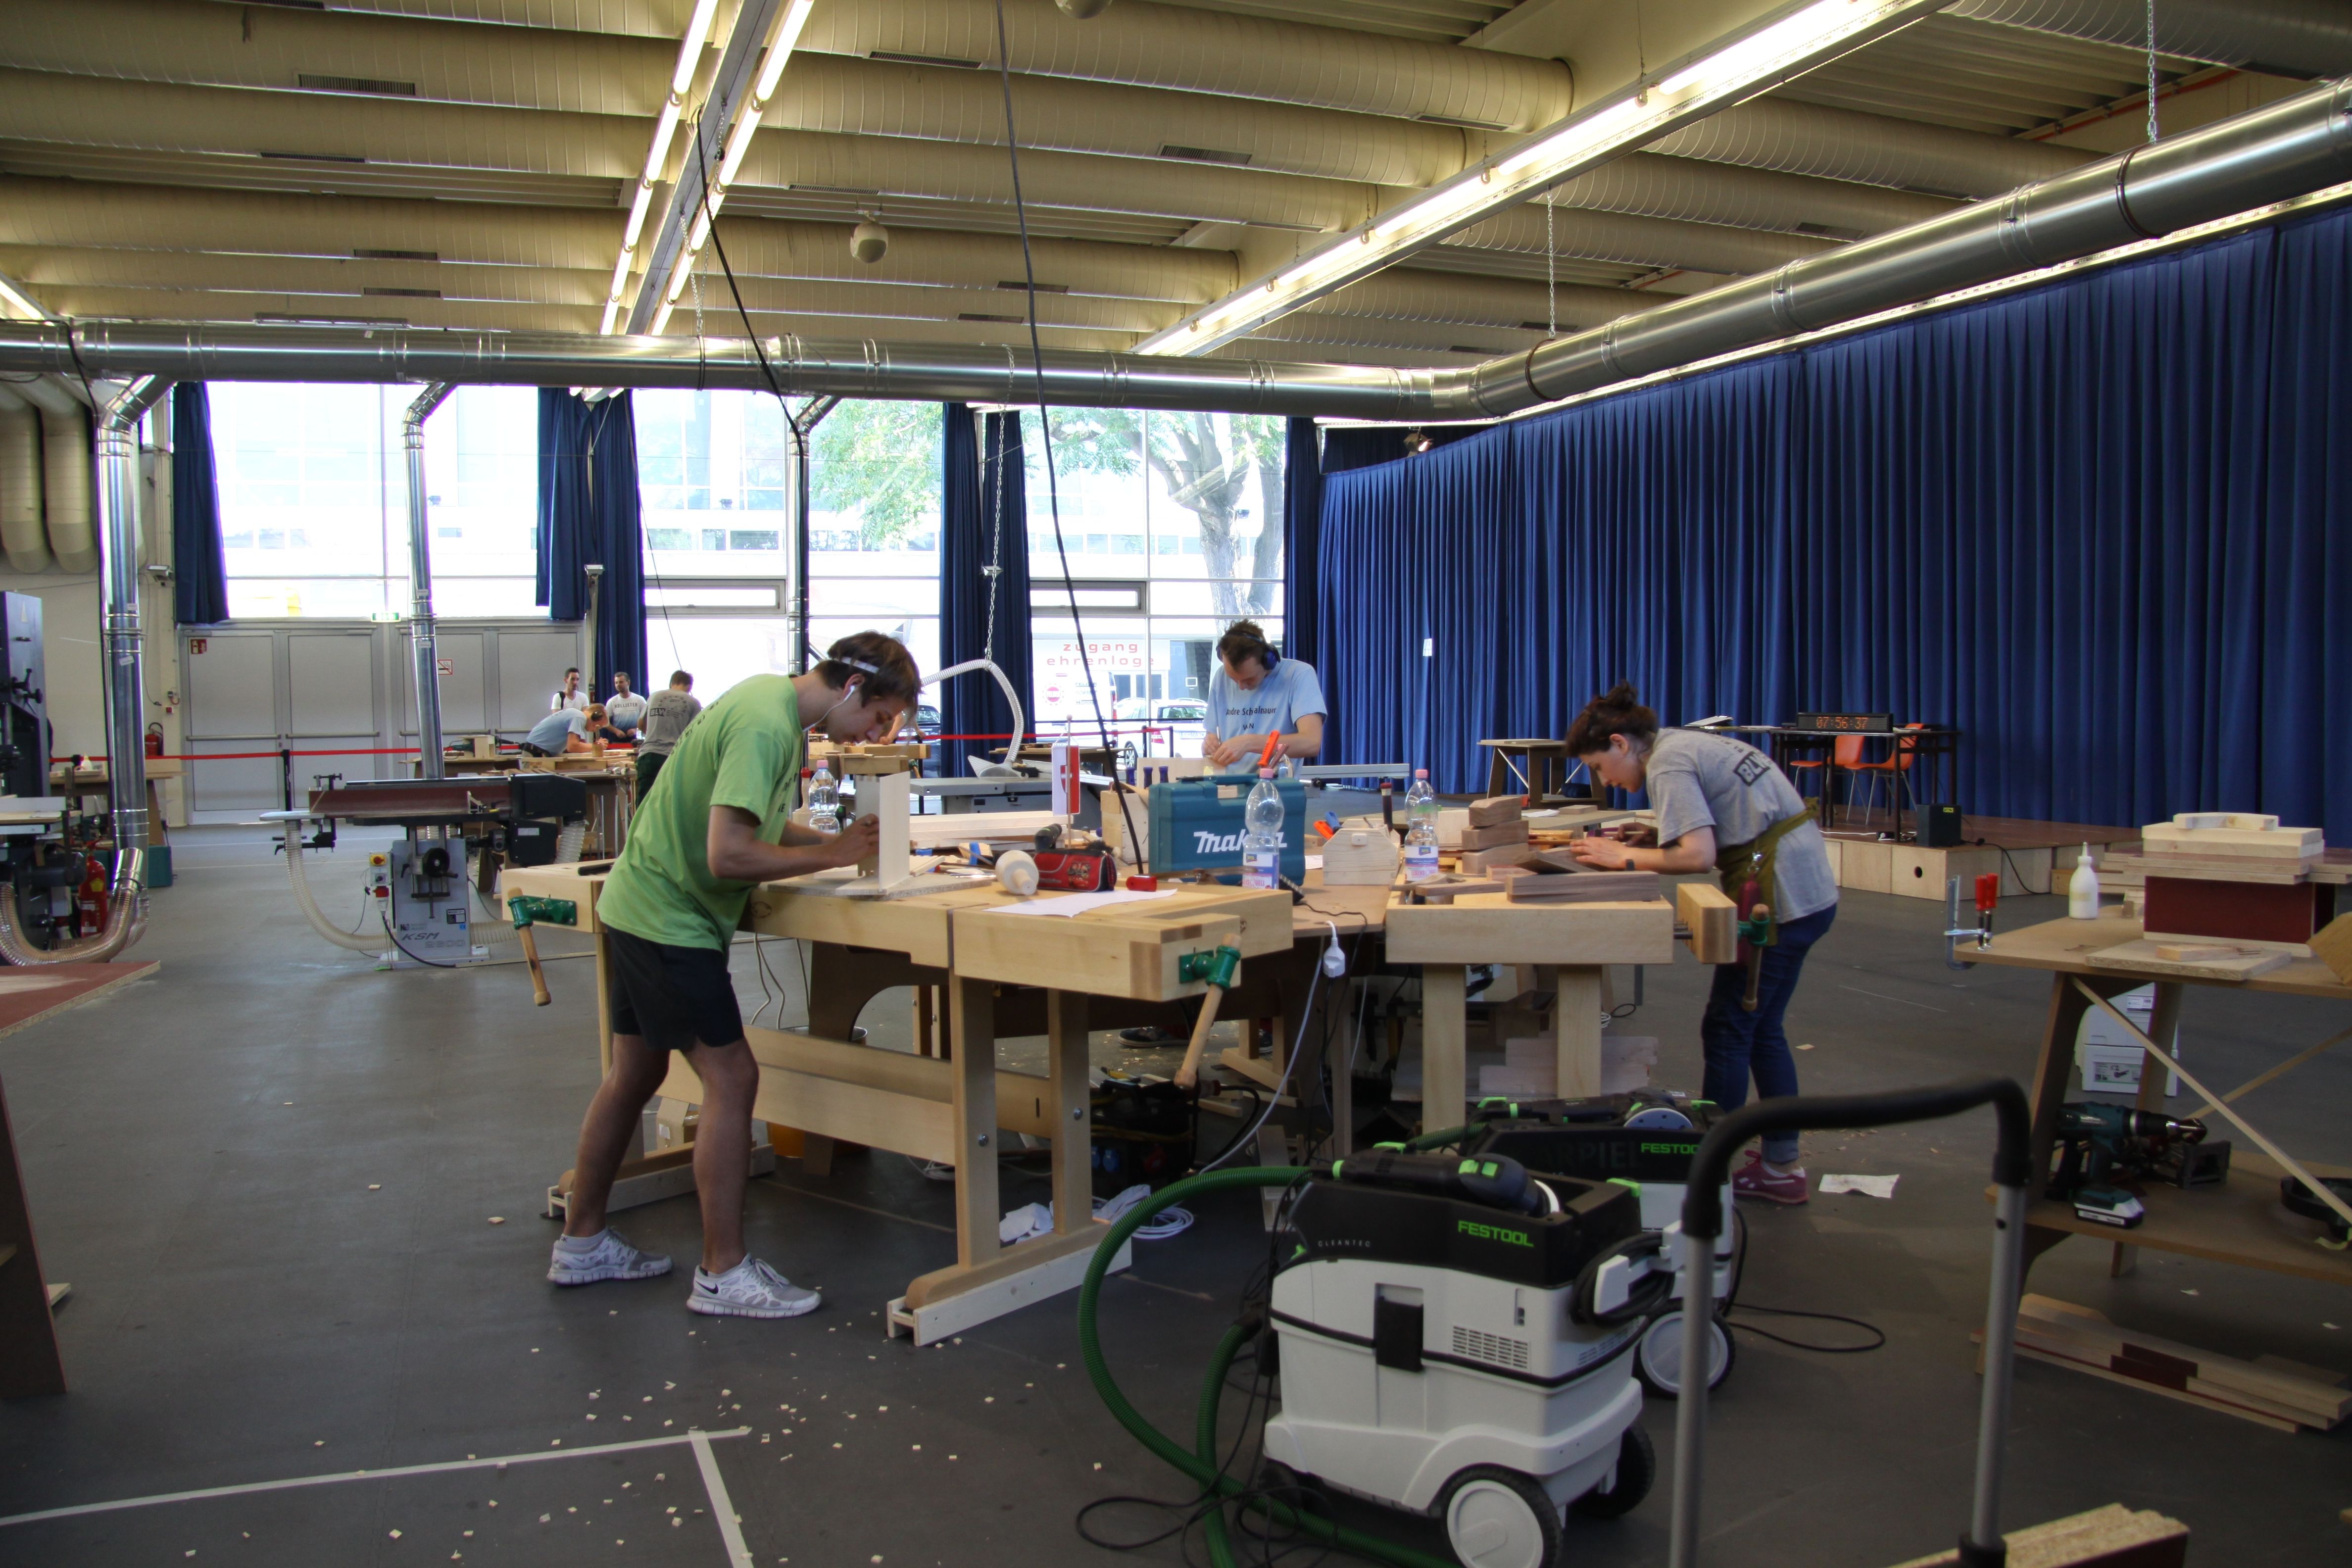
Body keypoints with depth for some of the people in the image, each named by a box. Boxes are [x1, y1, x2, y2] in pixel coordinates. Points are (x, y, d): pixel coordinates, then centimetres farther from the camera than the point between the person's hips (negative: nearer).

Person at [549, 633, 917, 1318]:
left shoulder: (776, 698, 7)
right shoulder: (766, 726, -24)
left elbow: (754, 823, 14)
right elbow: (729, 854, -29)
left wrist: (842, 843, 1)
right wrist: (831, 854, -18)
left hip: (639, 905, 10)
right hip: (670, 920, -10)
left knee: (635, 1075, 18)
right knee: (732, 1079, -7)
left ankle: (581, 1243, 32)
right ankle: (724, 1275, 2)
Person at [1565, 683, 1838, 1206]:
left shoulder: (1666, 765, -13)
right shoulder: (1687, 743, 16)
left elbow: (1700, 854, -22)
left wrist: (1626, 858, -11)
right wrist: (1652, 839, 5)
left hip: (1781, 897, -10)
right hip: (1810, 888, 10)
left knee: (1728, 1029, 0)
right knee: (1762, 1029, 16)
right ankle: (1782, 1167, 24)